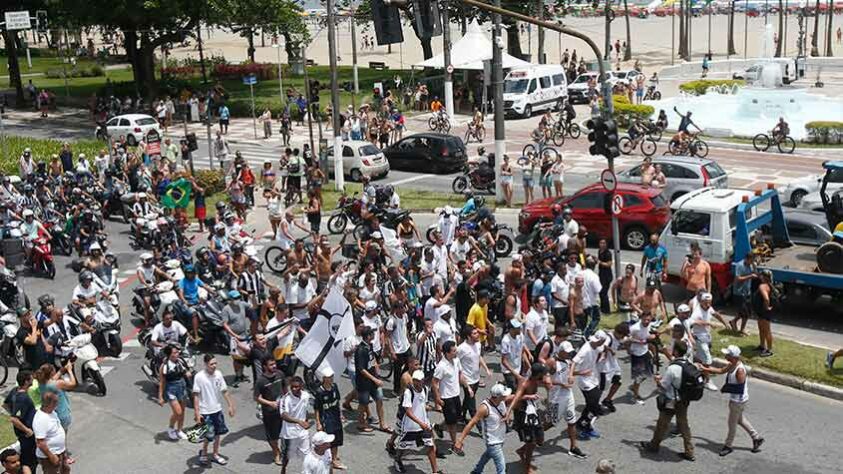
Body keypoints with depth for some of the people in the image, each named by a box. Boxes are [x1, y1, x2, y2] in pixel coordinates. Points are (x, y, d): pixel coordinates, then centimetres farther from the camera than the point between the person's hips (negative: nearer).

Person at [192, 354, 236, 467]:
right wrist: (196, 413, -17)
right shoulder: (199, 377, -18)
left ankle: (216, 454, 34)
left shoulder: (218, 374, -5)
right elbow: (196, 395, -15)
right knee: (209, 435, 0)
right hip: (205, 411, -5)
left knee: (218, 433, 15)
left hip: (217, 409, 5)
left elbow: (225, 391, 4)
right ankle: (203, 453, 28)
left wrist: (230, 406, 4)